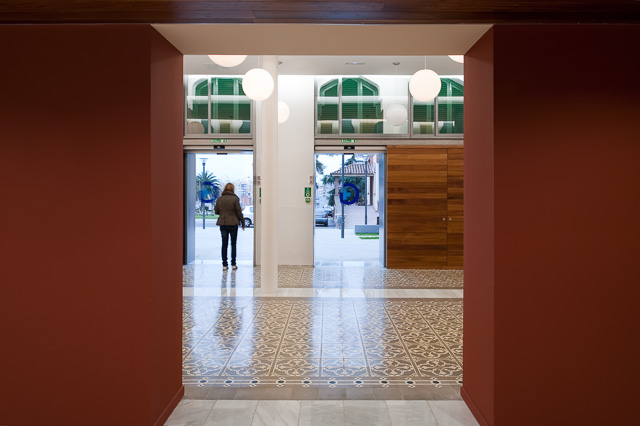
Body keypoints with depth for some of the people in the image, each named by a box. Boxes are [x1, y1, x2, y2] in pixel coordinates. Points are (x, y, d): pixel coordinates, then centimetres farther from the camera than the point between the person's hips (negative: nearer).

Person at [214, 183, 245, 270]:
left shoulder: (219, 199, 3)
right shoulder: (235, 198, -9)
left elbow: (216, 211, 8)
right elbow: (239, 212, -7)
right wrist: (243, 223, 3)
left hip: (222, 224, 3)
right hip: (233, 224, -3)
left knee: (224, 244, 8)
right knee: (233, 244, 7)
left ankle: (224, 265, 8)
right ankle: (233, 264, 8)